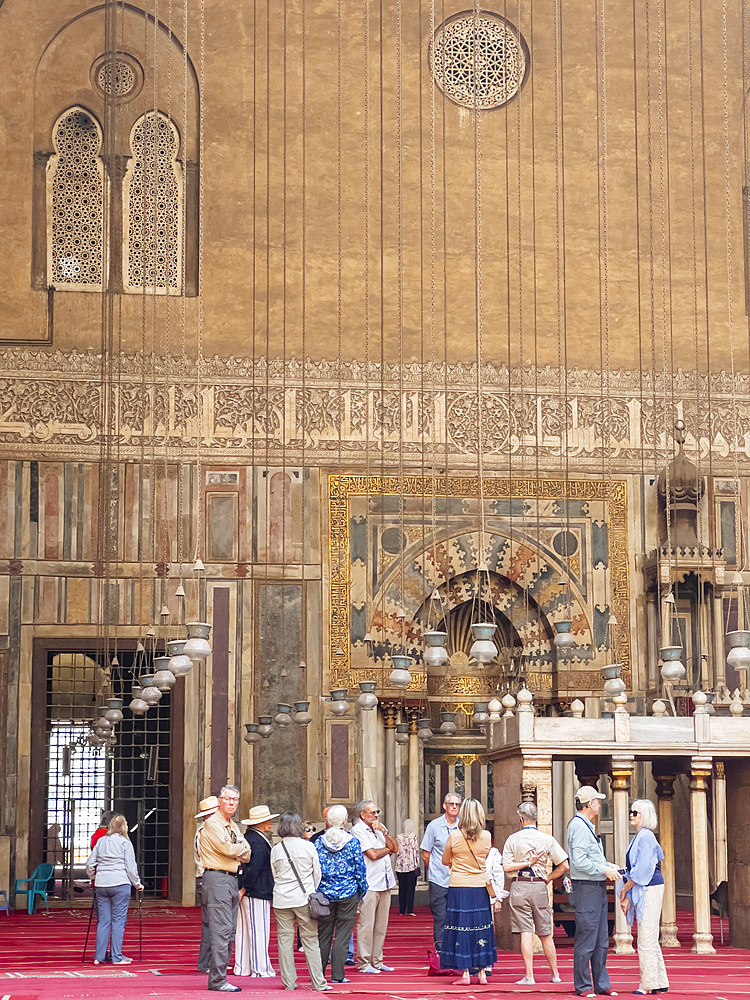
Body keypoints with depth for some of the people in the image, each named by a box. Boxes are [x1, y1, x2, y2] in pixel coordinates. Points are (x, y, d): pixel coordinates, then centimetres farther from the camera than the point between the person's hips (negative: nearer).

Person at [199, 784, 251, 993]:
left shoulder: (234, 827, 20)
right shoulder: (212, 824, -8)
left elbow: (247, 856, 15)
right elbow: (227, 849, -19)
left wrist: (237, 850, -4)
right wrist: (242, 847, -1)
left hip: (231, 879, 9)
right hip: (217, 878, -9)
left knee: (230, 931, 9)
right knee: (222, 929, -13)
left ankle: (216, 978, 14)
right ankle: (218, 981, -13)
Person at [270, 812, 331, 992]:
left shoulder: (276, 850, 0)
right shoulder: (308, 847, -3)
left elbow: (273, 876, 9)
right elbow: (317, 874, 4)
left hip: (282, 900, 1)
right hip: (304, 899, -1)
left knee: (285, 941, 6)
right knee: (310, 941, 3)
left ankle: (289, 982, 7)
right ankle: (318, 983, 3)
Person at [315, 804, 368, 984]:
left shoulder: (319, 843, -1)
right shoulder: (352, 842, -6)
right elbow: (360, 869, -2)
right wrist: (363, 891, 9)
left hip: (324, 894, 2)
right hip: (348, 893, -2)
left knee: (323, 935, 10)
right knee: (343, 935, 2)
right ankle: (337, 975, 1)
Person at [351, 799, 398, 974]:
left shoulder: (380, 827, 17)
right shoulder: (357, 830, -6)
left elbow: (395, 848, 9)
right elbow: (372, 854, -14)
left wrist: (384, 832, -4)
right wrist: (388, 849, 4)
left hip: (385, 883, 7)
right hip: (368, 885, -7)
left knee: (381, 925, 9)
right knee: (366, 925, -6)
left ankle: (377, 961, 15)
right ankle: (364, 963, -2)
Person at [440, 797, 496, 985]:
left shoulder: (454, 836, -9)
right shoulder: (486, 836, -3)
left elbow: (445, 861, 4)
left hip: (458, 887, -2)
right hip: (480, 887, 2)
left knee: (461, 929, 2)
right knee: (480, 927, 10)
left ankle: (465, 973, 1)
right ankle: (482, 972, 13)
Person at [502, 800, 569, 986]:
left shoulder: (513, 839, -3)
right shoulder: (547, 839, 0)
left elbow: (506, 867, -8)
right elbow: (564, 865, -3)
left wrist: (526, 863, -3)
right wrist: (548, 878, 8)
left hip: (520, 887, -2)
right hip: (540, 887, 2)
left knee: (525, 932, -3)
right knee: (545, 934, 12)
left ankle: (529, 976, -7)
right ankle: (555, 974, 18)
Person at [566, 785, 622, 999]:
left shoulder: (586, 826, 18)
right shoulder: (579, 826, -15)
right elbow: (579, 862, -22)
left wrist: (606, 866, 11)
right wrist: (604, 870, -15)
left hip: (597, 887, 10)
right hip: (587, 887, -10)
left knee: (601, 939, 12)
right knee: (586, 939, -5)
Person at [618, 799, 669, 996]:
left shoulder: (645, 837, -14)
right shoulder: (639, 837, 16)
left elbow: (642, 870, -17)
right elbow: (635, 870, 20)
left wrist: (624, 890, -9)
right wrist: (627, 895, 14)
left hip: (649, 890, -10)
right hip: (643, 891, 10)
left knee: (646, 940, -7)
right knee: (650, 940, 12)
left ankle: (649, 984, -3)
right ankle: (660, 983, 17)